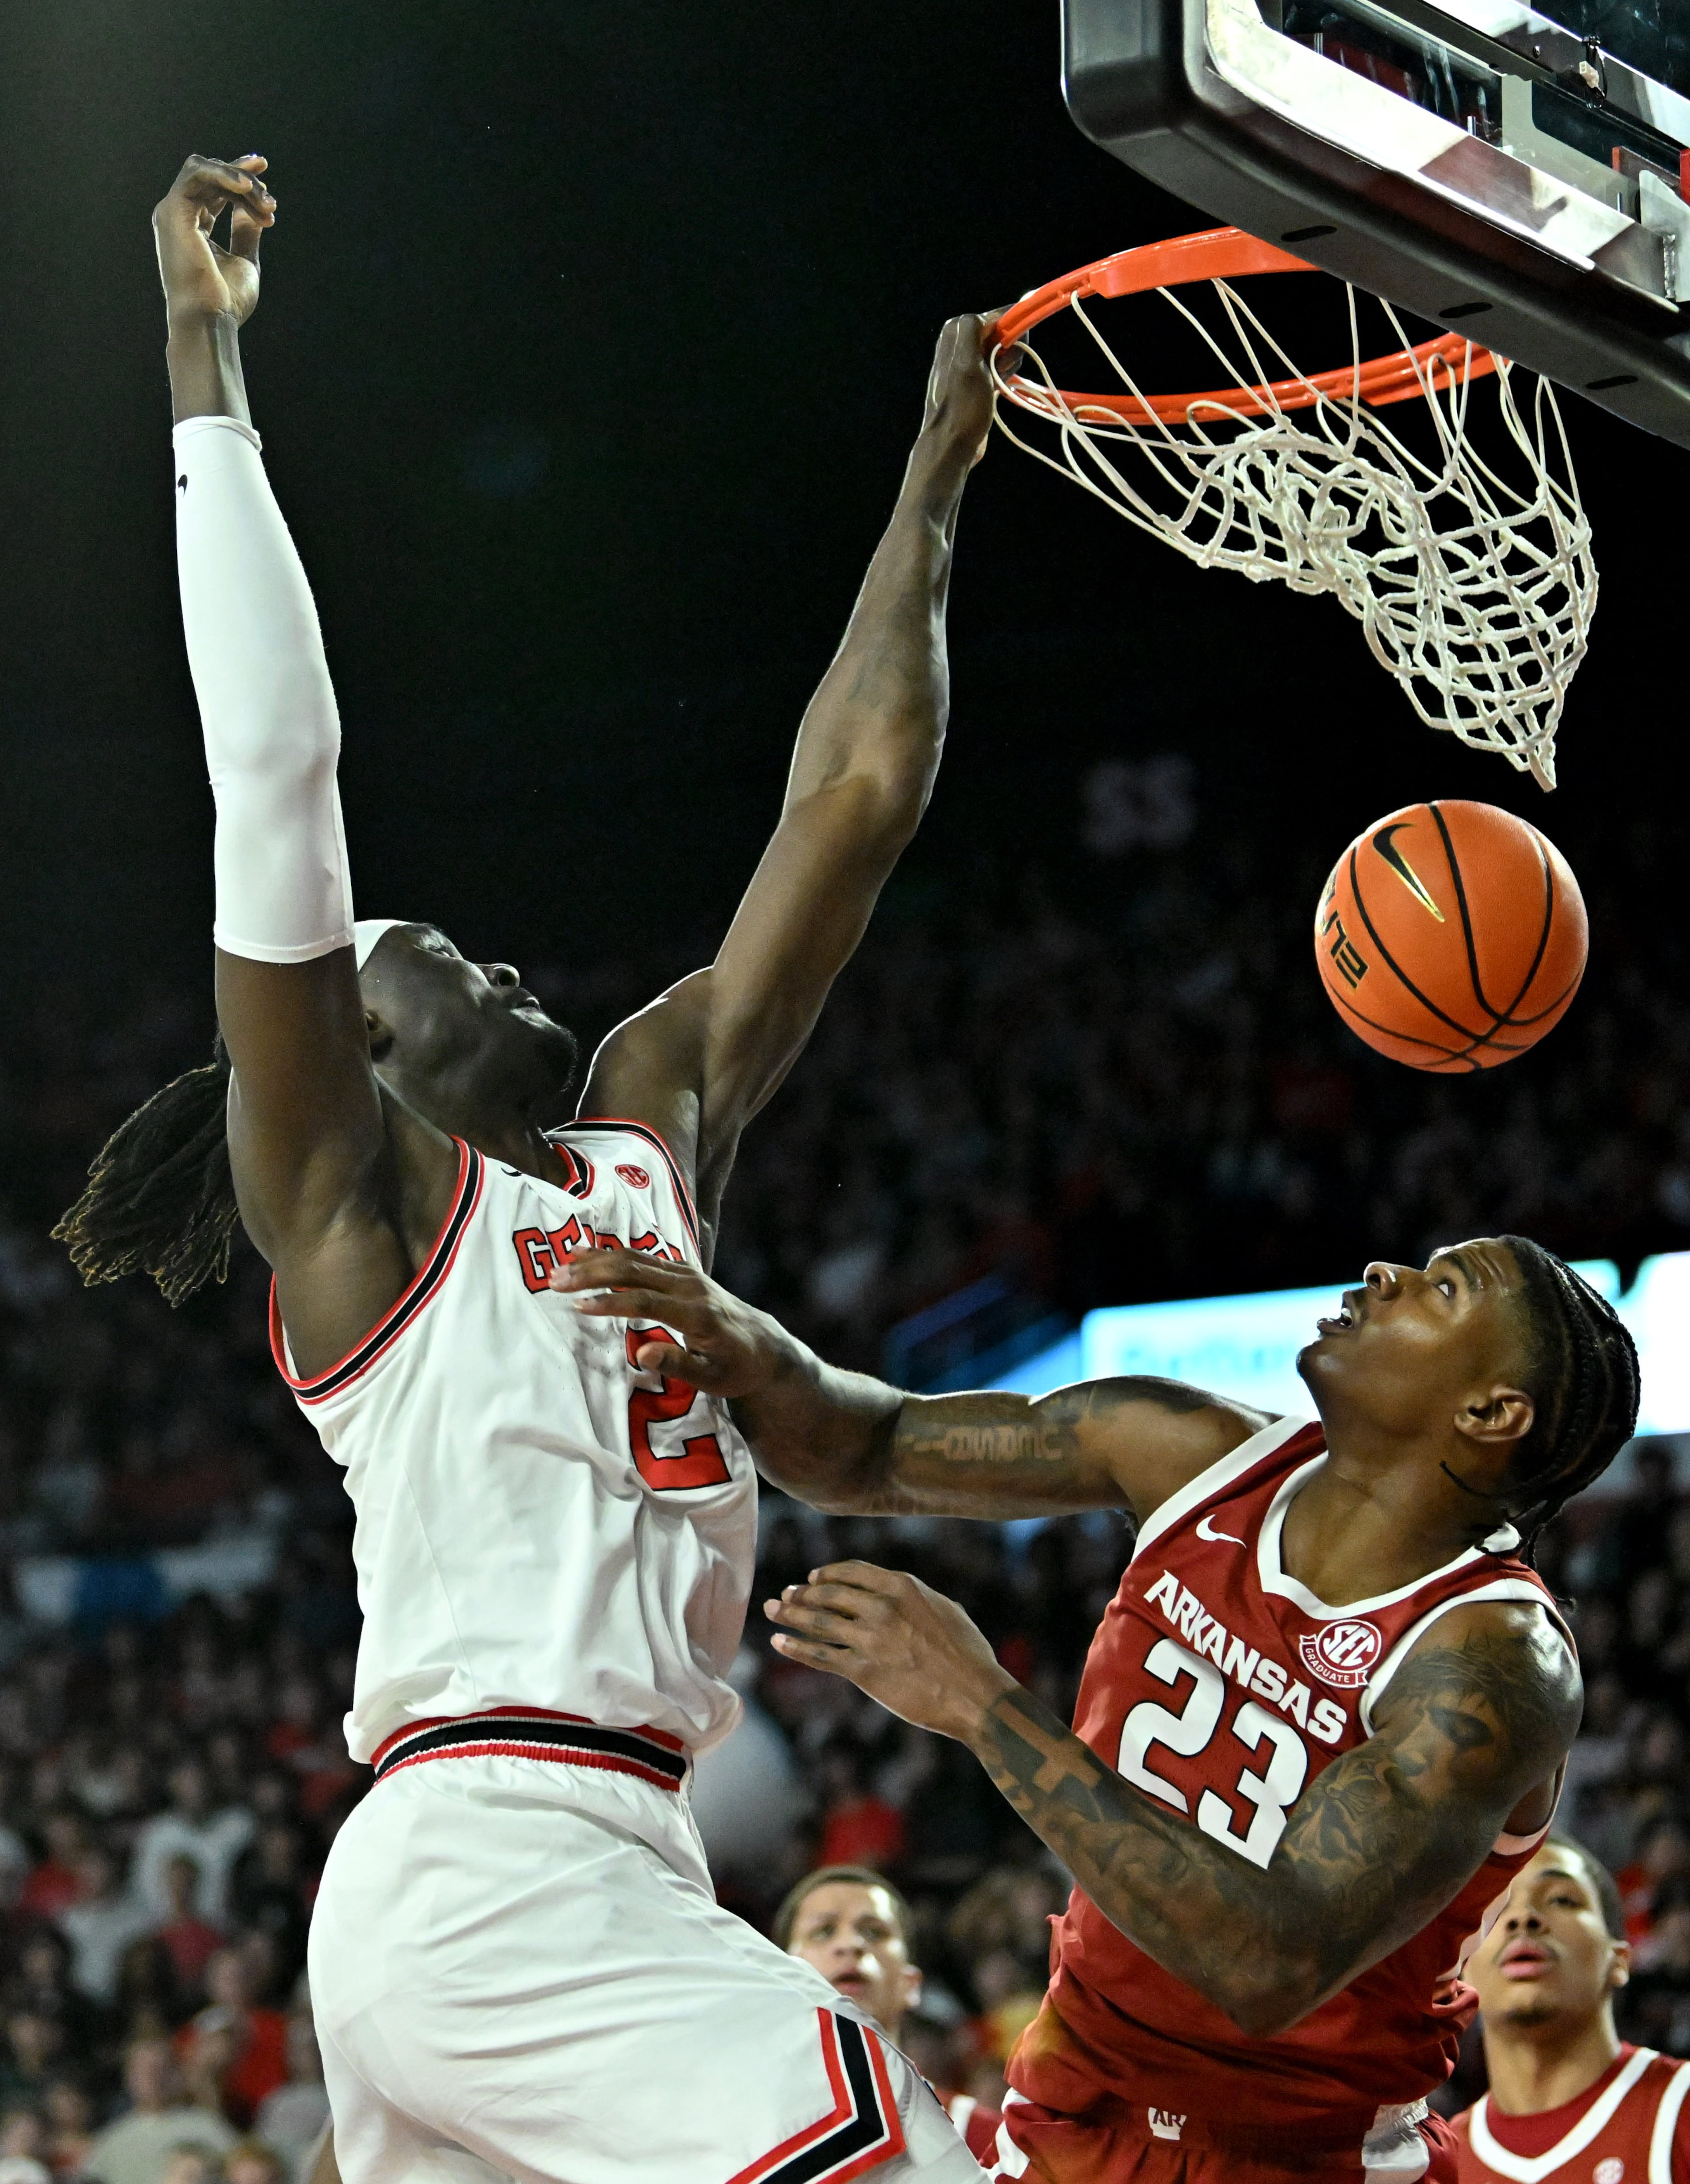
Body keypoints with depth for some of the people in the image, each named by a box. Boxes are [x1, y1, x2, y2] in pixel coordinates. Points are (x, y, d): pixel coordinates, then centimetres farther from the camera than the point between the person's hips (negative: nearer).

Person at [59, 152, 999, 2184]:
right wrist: (206, 368, -9)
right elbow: (275, 773, -8)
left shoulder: (652, 1123, 20)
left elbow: (852, 799, 21)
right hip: (495, 1865, -8)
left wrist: (932, 490, 23)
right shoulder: (350, 1192, 1)